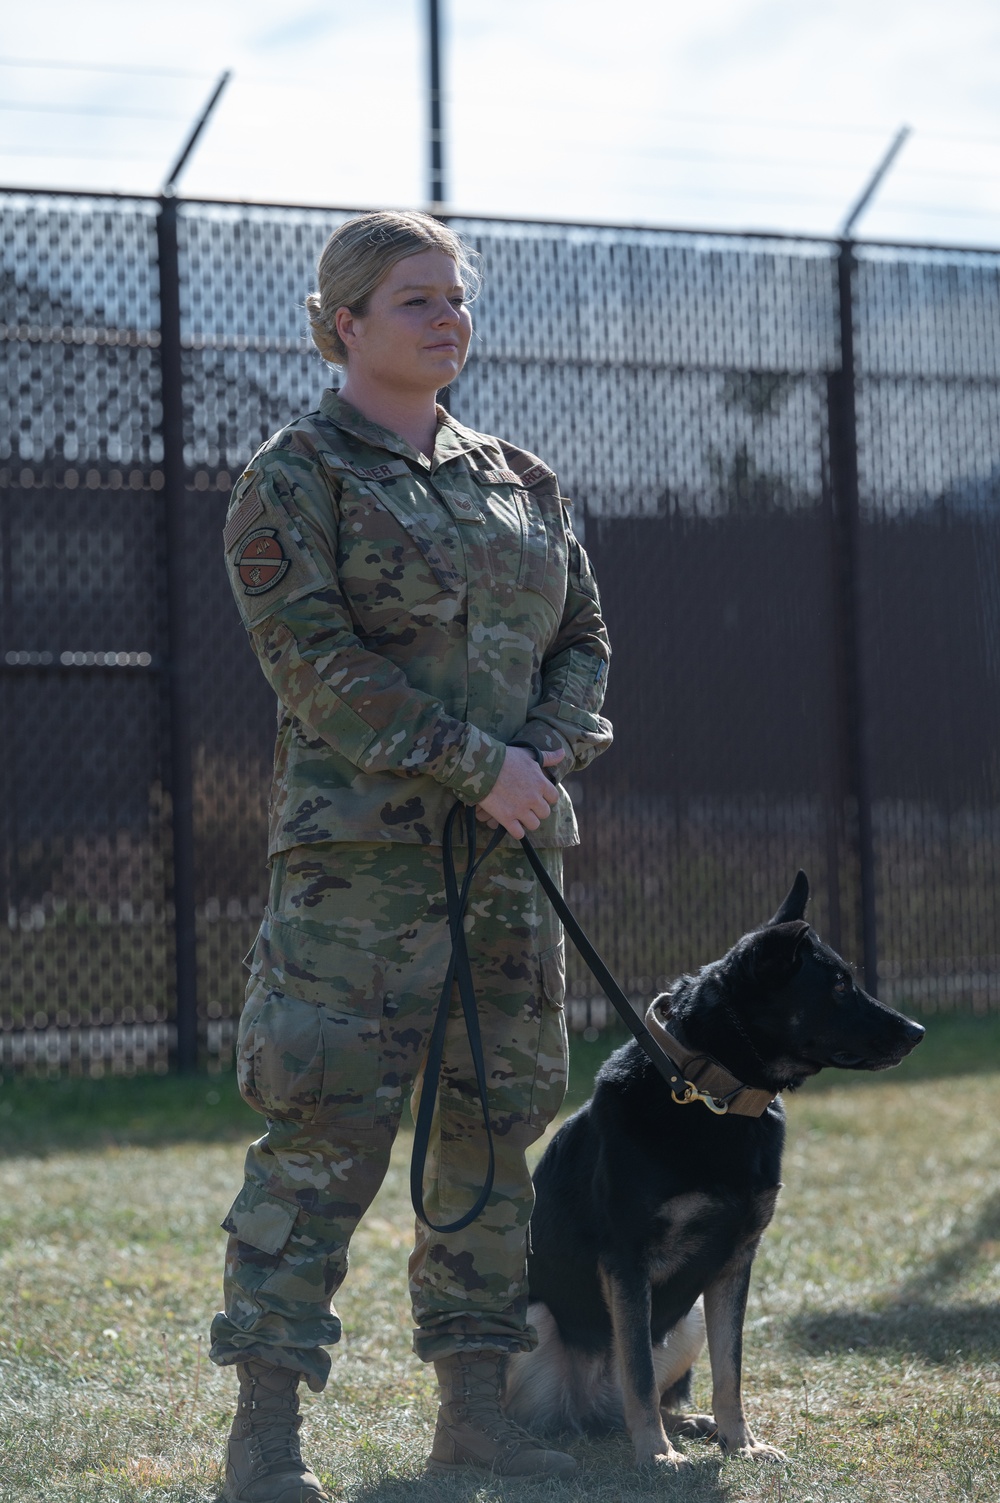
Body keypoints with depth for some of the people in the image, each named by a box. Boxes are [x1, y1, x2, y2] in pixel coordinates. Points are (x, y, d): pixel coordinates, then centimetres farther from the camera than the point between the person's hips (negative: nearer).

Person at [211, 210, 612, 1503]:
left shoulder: (518, 482, 17)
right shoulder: (295, 477, -2)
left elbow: (582, 638, 19)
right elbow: (314, 661, -12)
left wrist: (552, 752, -3)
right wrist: (478, 768, -16)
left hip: (512, 852, 7)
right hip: (357, 849, -6)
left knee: (498, 1117, 9)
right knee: (323, 1129, -10)